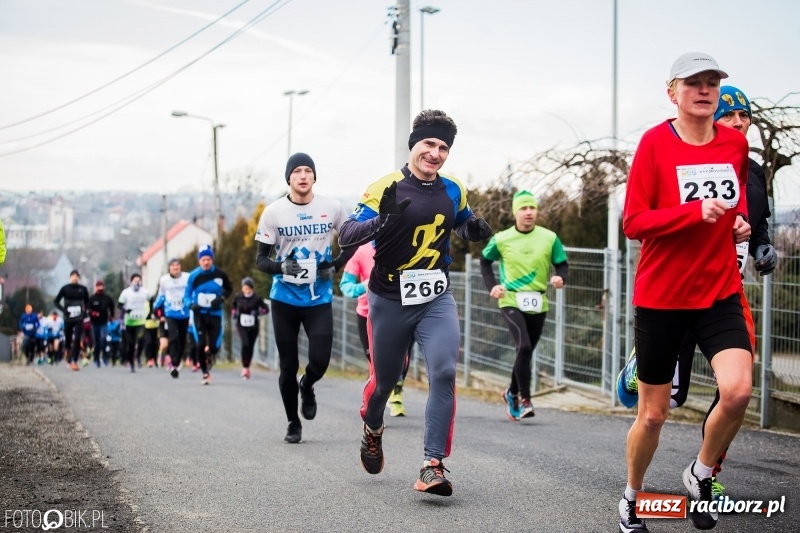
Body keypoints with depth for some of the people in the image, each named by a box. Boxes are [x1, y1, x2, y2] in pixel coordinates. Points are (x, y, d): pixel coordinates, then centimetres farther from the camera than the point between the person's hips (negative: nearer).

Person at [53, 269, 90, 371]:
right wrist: (63, 310, -9)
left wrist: (84, 310, 2)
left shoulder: (83, 289, 2)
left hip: (79, 319, 0)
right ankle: (70, 359, 29)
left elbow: (87, 302, 17)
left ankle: (74, 361, -13)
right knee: (68, 339, 8)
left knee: (77, 340, -11)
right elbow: (57, 301, 5)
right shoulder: (65, 288, -2)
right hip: (68, 318, 0)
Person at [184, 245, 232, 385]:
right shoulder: (194, 276, -5)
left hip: (215, 314, 1)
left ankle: (207, 355, 34)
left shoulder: (220, 274, -4)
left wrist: (221, 298, -7)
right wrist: (191, 305, -18)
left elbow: (229, 289, 13)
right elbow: (186, 296, 3)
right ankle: (205, 373, 8)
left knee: (214, 347, -4)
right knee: (200, 345, -10)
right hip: (200, 314, 0)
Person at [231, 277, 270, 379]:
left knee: (250, 347, 8)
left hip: (253, 326, 1)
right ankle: (245, 368, -12)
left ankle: (247, 367, 28)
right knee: (245, 345, -20)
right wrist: (234, 314, 4)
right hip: (241, 325, -1)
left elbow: (266, 309, -3)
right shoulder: (238, 297, -2)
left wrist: (258, 312, -19)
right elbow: (233, 306, 18)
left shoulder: (257, 298, -8)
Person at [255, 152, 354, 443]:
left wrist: (336, 265, -4)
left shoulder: (332, 208, -4)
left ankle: (307, 387, 27)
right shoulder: (273, 212, -6)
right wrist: (282, 267, -23)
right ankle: (293, 423, 25)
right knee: (288, 367, 5)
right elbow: (261, 259, -2)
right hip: (284, 299, 0)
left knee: (320, 361, -10)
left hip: (319, 299, 0)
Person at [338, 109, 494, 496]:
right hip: (389, 301, -2)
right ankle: (373, 430, 47)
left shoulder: (453, 191, 3)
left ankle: (433, 465, -16)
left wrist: (475, 229, -1)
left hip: (436, 300, 3)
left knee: (444, 372, -19)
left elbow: (462, 224, 23)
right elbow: (346, 235, -20)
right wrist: (382, 221, -39)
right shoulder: (386, 189, -13)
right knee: (384, 380, 12)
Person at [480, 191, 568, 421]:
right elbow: (485, 260, 13)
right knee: (524, 346, -22)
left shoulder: (549, 238, -1)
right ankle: (525, 399, -14)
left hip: (538, 304, 3)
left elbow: (562, 264, 5)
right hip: (511, 301, -3)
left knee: (526, 351, 12)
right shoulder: (501, 239, -2)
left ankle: (512, 393, 37)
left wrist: (560, 277, -17)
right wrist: (491, 285, 1)